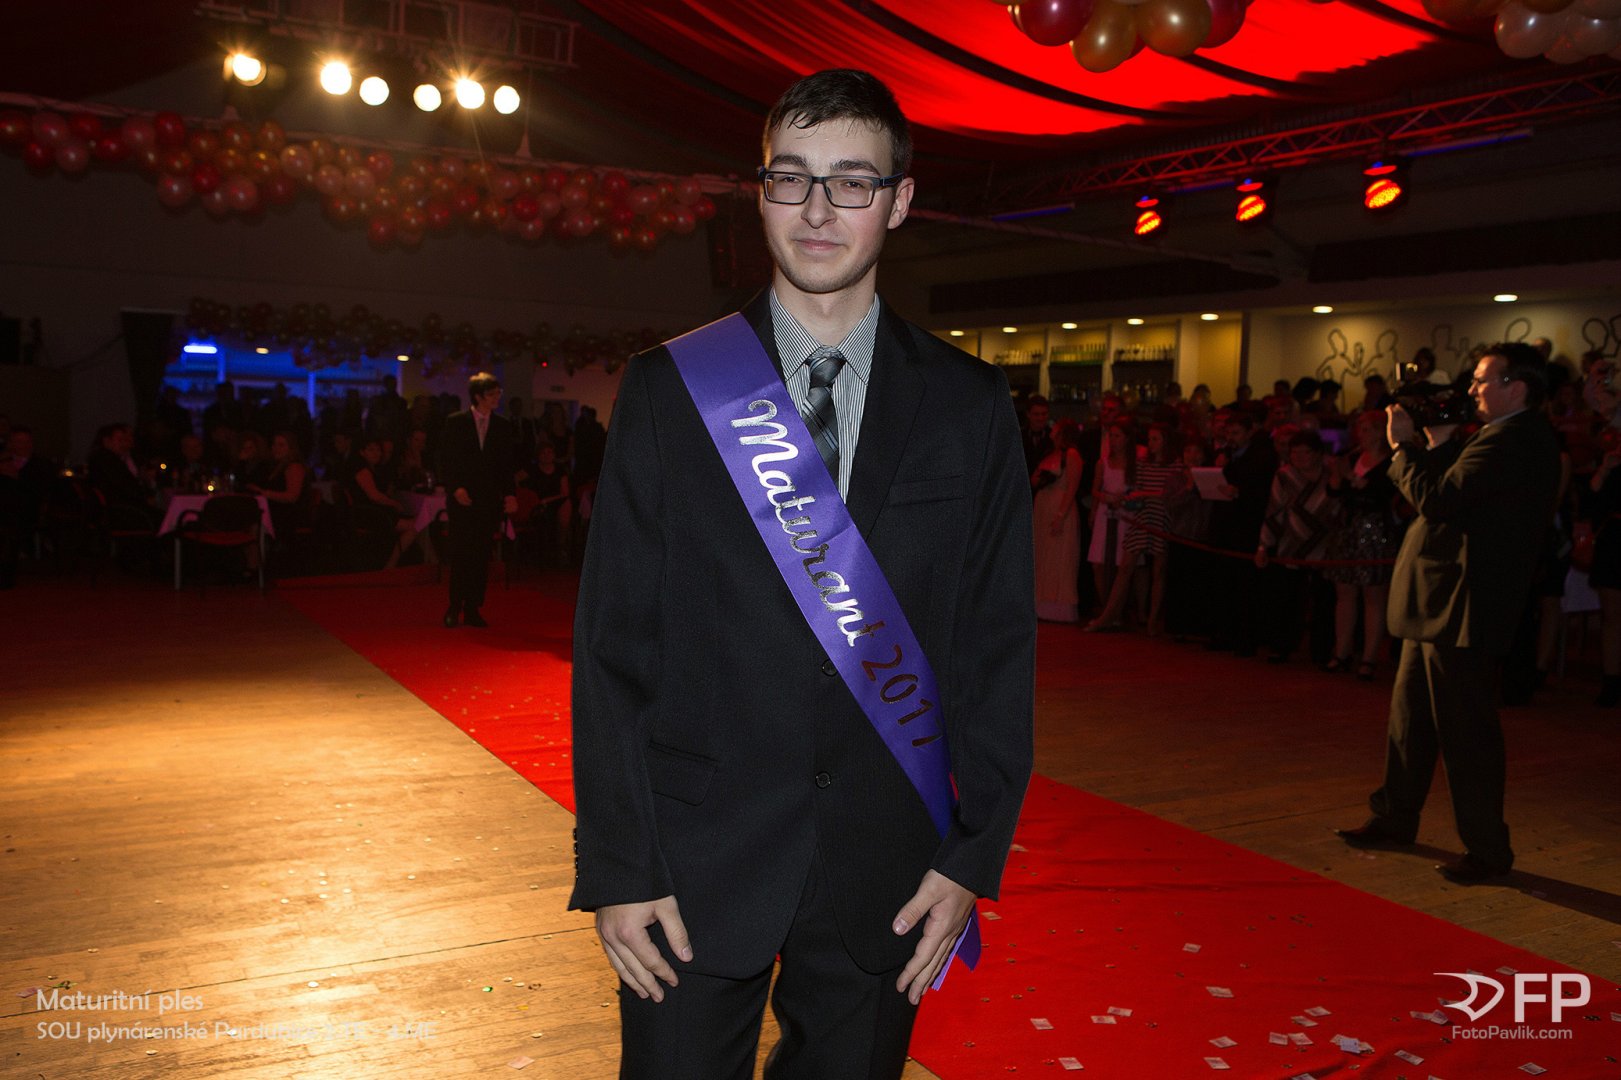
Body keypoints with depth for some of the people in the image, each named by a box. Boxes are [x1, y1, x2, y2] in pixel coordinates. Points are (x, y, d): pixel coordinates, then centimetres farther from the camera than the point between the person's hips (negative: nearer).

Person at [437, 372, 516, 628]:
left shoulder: (503, 425, 8)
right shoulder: (455, 422, 1)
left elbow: (506, 464, 9)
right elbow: (445, 460, 0)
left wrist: (509, 493, -2)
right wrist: (455, 488, -11)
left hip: (489, 500, 3)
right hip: (462, 498, -2)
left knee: (481, 556, 3)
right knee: (460, 554, -3)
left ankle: (472, 609, 10)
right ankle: (454, 607, 7)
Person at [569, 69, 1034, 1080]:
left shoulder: (970, 404, 1)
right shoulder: (670, 388, -2)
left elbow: (1000, 643, 2)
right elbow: (614, 642, -3)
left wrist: (975, 855, -2)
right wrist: (618, 867, -6)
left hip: (886, 876, 2)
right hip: (698, 865, -1)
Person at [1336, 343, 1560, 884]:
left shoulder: (1509, 443, -20)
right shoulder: (1520, 440, 14)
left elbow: (1436, 500, -25)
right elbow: (1455, 488, 14)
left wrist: (1403, 447, -13)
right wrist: (1438, 446, 4)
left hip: (1458, 609, -11)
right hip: (1443, 603, 11)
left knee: (1465, 730, 0)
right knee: (1411, 715, 19)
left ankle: (1487, 849, 12)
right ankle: (1395, 820, 31)